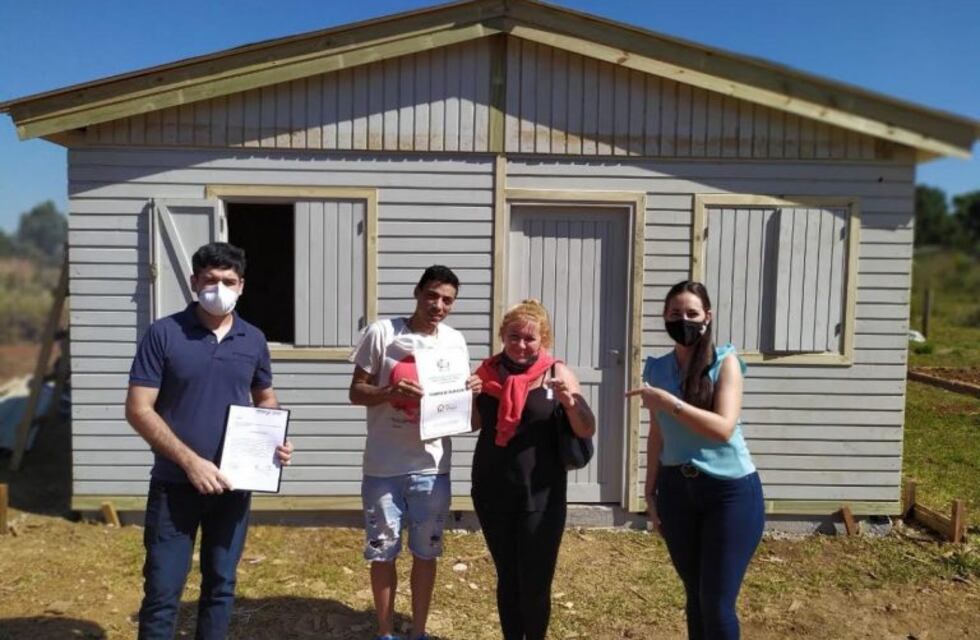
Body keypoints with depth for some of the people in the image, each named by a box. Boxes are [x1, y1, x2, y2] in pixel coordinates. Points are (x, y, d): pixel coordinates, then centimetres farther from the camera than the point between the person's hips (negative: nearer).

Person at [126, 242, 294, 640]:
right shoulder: (164, 334, -8)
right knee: (162, 591, 4)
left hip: (233, 485, 3)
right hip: (175, 484, -3)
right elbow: (138, 409, -10)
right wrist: (190, 461, -18)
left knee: (221, 585, 15)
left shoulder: (254, 340, 3)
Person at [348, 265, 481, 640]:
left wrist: (471, 391, -11)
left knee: (426, 551, 12)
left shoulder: (455, 341, 3)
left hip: (431, 465, 2)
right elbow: (356, 393, -5)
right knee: (382, 550, 10)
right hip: (383, 465, -2)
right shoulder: (382, 333, -7)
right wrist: (390, 391, -24)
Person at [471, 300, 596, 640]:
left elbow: (587, 431, -6)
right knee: (507, 577, 14)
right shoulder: (488, 370, 2)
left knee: (535, 582, 3)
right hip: (492, 490, 3)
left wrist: (570, 401, -25)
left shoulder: (556, 373, -6)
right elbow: (473, 423, 13)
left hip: (541, 494, -3)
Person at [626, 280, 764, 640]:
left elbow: (724, 428, -20)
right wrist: (651, 493, 10)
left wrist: (668, 401, -23)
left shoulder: (725, 361, -8)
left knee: (717, 602, 0)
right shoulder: (657, 368, 4)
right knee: (695, 596, 14)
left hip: (730, 491, -4)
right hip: (677, 489, 4)